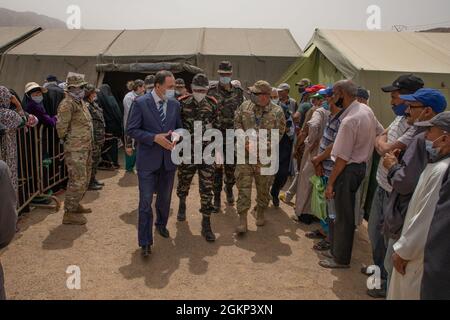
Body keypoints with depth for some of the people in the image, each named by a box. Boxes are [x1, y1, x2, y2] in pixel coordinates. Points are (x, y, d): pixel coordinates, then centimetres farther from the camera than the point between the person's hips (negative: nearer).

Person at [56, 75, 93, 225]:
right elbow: (61, 127, -17)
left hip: (86, 148, 10)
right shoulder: (67, 104, -15)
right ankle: (69, 213, 3)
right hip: (75, 150, -10)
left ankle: (75, 205, 33)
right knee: (77, 181, -7)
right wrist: (67, 140, -4)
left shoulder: (81, 102, 15)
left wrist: (89, 144, 15)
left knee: (85, 179, 18)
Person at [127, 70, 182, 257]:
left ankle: (161, 224, 45)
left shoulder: (175, 105, 4)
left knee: (165, 198, 20)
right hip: (148, 160, -4)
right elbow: (131, 130, -11)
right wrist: (155, 138, -21)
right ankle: (145, 242, 7)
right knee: (146, 201, -3)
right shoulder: (140, 103, -9)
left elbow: (179, 128, 13)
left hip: (168, 159, 5)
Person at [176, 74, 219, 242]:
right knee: (184, 181, 16)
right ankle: (182, 204, 49)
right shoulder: (182, 103, -3)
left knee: (207, 188, -2)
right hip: (187, 152, 0)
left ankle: (206, 224, 7)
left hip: (207, 152, 1)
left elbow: (216, 128, 9)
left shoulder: (212, 104, 2)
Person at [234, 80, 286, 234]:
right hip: (245, 155, 1)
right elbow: (237, 124, 5)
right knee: (243, 187, 0)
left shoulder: (277, 111, -5)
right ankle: (242, 219, 9)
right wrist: (244, 141, -11)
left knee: (263, 187, 13)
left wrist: (258, 146, -15)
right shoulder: (245, 106, 1)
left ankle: (260, 213, 36)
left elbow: (278, 135, -5)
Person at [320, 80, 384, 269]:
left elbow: (342, 158, -23)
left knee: (343, 215, 4)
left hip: (348, 170, -9)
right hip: (361, 166, 9)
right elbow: (381, 132, 17)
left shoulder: (349, 120, -24)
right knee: (343, 212, 19)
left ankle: (341, 258, 19)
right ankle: (337, 250, 33)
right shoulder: (366, 110, 3)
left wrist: (330, 184, -16)